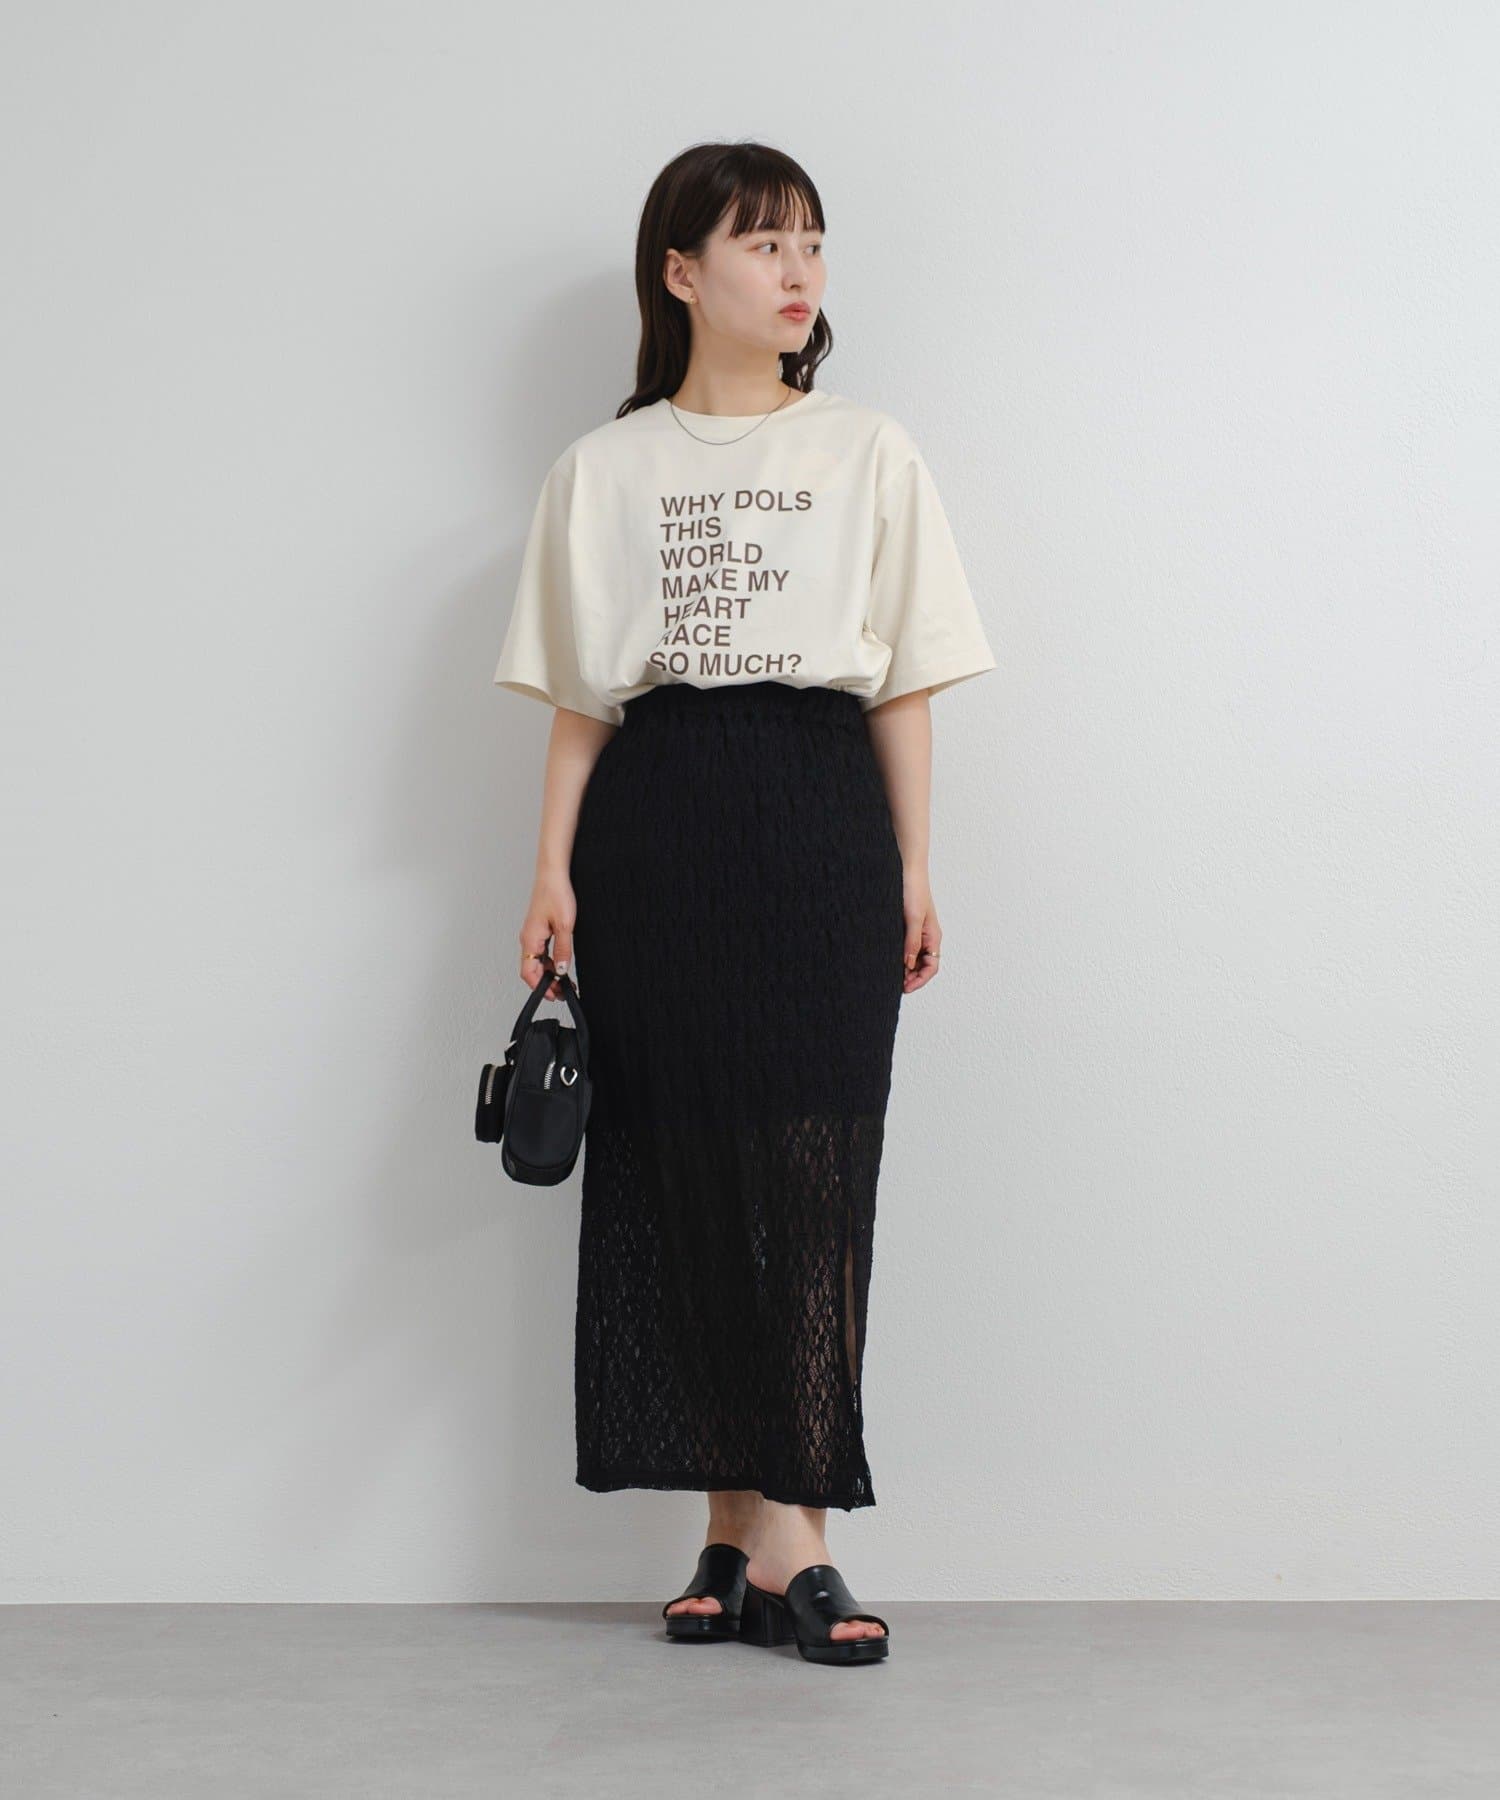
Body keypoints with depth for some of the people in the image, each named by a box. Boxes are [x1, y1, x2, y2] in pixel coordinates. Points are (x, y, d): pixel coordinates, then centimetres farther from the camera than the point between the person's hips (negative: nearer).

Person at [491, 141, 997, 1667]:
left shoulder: (868, 454, 10)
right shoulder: (605, 468, 10)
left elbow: (904, 683, 8)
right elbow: (580, 700, 8)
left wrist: (913, 871, 3)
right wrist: (553, 873, 0)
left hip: (820, 815, 0)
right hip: (653, 825, 1)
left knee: (808, 1168, -6)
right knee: (678, 1165, -1)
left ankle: (783, 1539, -4)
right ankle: (743, 1543, 7)